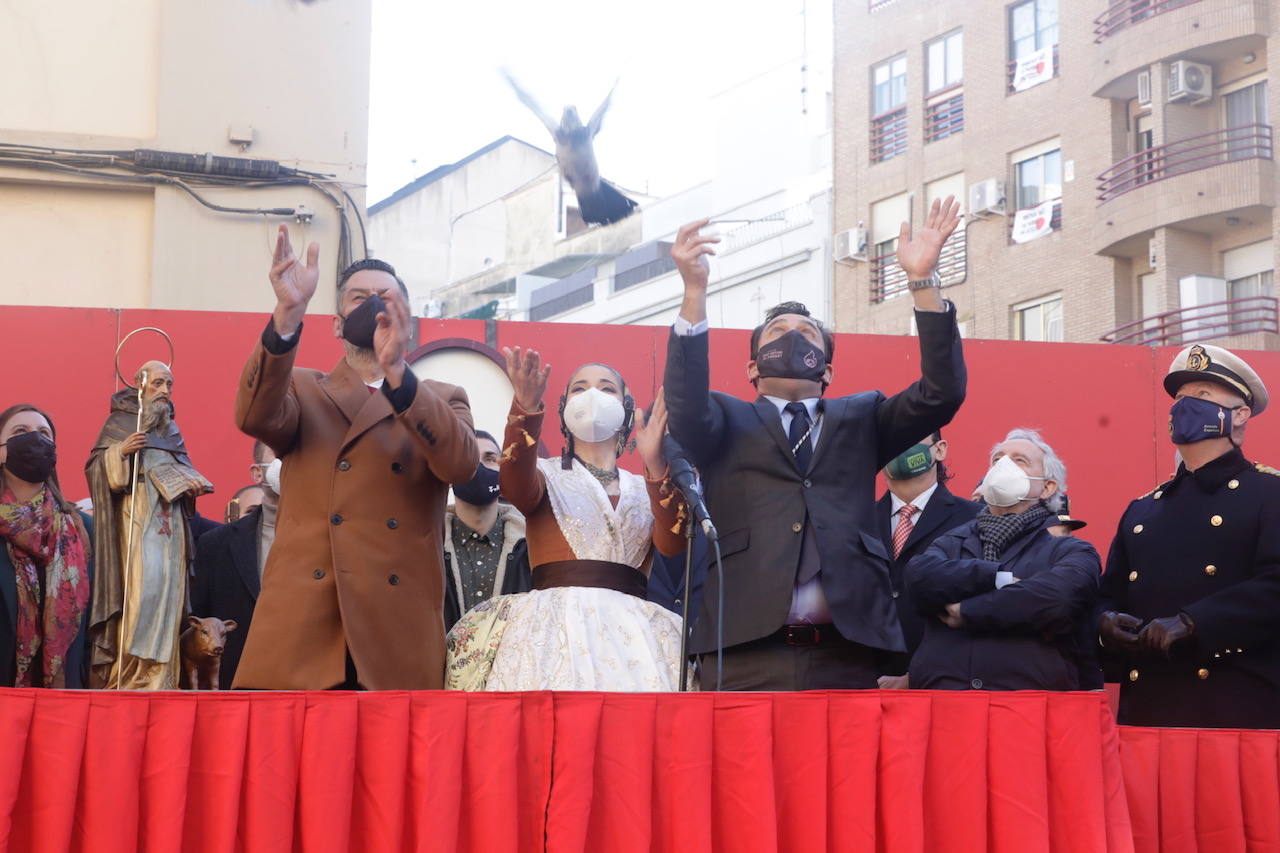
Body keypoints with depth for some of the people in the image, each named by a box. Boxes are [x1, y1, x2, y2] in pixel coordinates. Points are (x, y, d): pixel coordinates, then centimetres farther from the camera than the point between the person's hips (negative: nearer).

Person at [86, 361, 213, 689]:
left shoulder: (171, 428, 19)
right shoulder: (120, 422, 3)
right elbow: (95, 466, -4)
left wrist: (192, 481, 3)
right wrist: (121, 451, -22)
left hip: (170, 521, 6)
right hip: (136, 519, -6)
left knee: (169, 588, -3)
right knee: (144, 586, -18)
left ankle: (160, 672, -3)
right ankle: (131, 671, -14)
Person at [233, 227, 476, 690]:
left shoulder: (441, 400, 15)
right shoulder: (302, 391, 16)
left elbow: (460, 464, -7)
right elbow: (255, 417, -7)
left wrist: (396, 371, -20)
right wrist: (288, 315, -21)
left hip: (397, 632, 0)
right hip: (300, 627, 0)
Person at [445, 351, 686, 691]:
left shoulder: (647, 488, 21)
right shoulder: (546, 475, 16)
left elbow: (672, 542, 0)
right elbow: (517, 486, -9)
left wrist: (656, 466, -16)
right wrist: (526, 408, -27)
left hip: (632, 632, 2)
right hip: (556, 624, -2)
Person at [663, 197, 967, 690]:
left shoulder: (859, 420, 23)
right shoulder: (728, 423, 17)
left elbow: (941, 394, 9)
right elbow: (686, 409, -5)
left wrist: (923, 280, -1)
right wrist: (695, 291, -14)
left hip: (846, 654, 2)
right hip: (748, 653, -2)